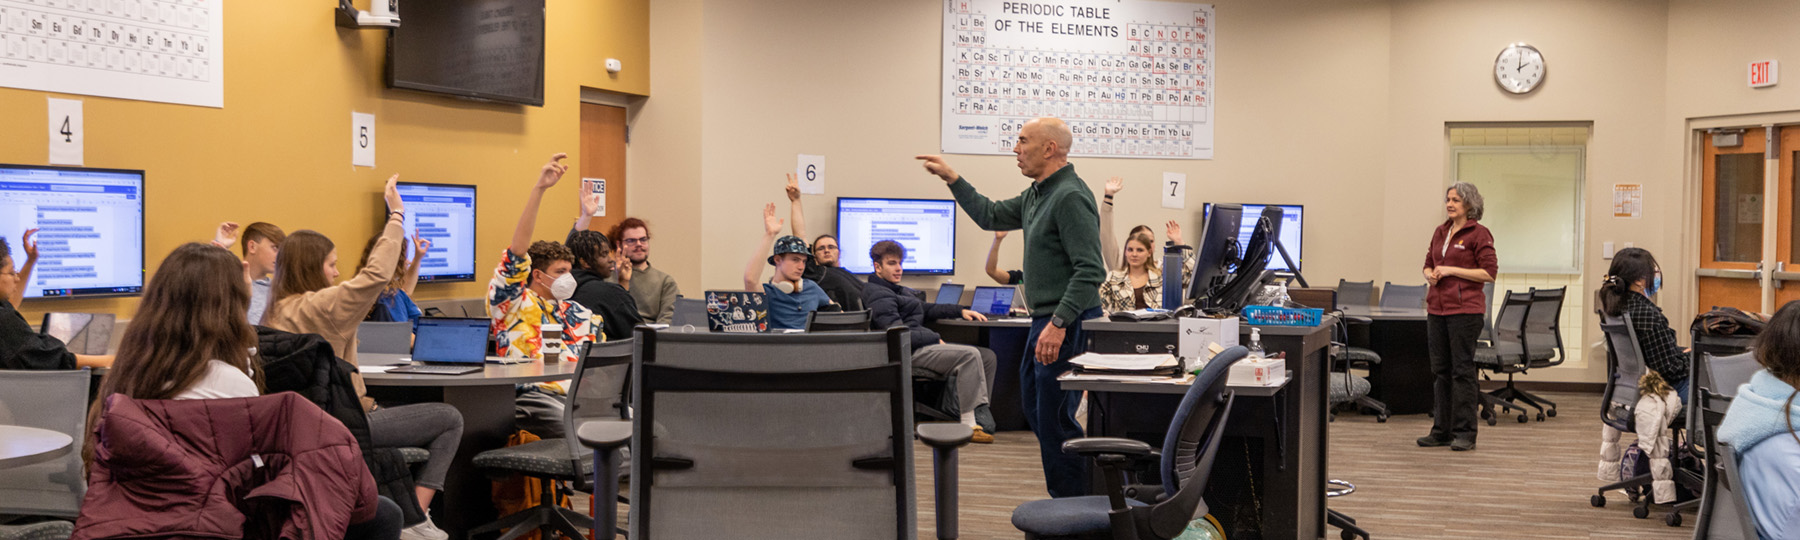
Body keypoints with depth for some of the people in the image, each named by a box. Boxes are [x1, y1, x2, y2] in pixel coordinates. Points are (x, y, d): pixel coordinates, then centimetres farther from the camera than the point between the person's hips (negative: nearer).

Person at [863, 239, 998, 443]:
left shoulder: (899, 290, 23)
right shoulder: (878, 296, -10)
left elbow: (924, 309, 33)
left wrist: (960, 311, 23)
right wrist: (935, 339, -13)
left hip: (923, 345, 11)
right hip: (909, 352, -11)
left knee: (987, 357, 3)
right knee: (970, 355, -28)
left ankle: (979, 413, -2)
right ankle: (968, 424, -29)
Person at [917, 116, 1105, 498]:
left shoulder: (1070, 197, -18)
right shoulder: (1037, 195, 14)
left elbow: (1090, 271, -25)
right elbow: (991, 216, 28)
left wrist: (1059, 323, -30)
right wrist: (952, 179, 23)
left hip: (1067, 323, -11)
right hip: (1046, 319, 11)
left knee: (1054, 416, -7)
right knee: (1034, 404, 19)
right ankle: (1066, 491, 29)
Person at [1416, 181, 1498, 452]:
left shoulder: (1479, 234, -6)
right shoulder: (1441, 232, 14)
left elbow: (1489, 272, -11)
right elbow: (1428, 264, 24)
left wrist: (1452, 270, -15)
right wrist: (1430, 275, 1)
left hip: (1465, 310, -7)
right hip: (1437, 308, 7)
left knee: (1462, 369, -4)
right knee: (1440, 370, 10)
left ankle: (1464, 433, 2)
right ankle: (1442, 430, 18)